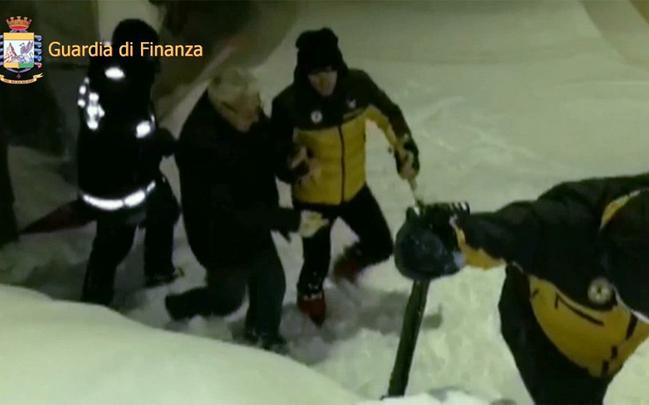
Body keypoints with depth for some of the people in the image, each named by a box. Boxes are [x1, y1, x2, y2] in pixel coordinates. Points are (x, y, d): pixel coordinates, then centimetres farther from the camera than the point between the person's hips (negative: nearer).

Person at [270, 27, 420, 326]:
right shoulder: (290, 103, -27)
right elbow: (278, 147, -12)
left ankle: (348, 264, 52)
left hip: (354, 188, 4)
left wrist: (405, 151, -4)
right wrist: (299, 163, -28)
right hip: (313, 197, -4)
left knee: (381, 246, 15)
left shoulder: (358, 85, -17)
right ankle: (310, 298, 46)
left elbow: (389, 114, 0)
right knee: (318, 262, 8)